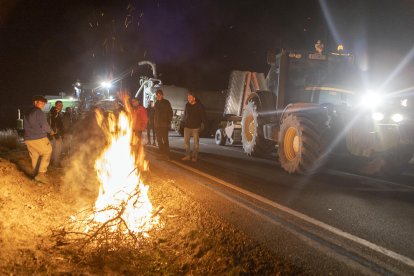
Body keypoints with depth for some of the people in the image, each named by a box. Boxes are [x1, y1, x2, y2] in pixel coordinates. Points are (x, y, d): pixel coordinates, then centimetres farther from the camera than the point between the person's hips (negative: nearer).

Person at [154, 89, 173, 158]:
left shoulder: (166, 102, -3)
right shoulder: (156, 103, 13)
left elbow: (170, 113, -4)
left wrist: (169, 122, -11)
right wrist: (154, 122, 12)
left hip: (164, 124, -6)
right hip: (157, 124, 6)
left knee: (165, 139, -9)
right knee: (159, 139, 8)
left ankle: (167, 154, -7)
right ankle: (162, 153, 16)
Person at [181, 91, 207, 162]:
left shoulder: (199, 106, -7)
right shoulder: (187, 105, 6)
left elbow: (203, 116, -7)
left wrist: (204, 124, -13)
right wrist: (184, 123, 12)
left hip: (196, 127, -4)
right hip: (187, 127, 4)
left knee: (196, 142, 2)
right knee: (186, 141, 3)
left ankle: (194, 156, 9)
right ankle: (188, 155, 11)